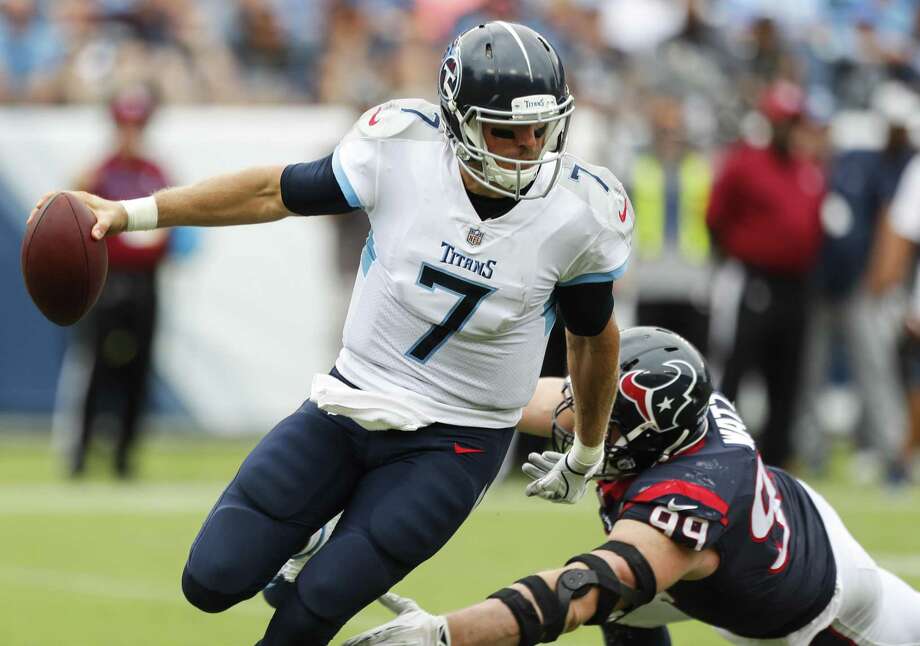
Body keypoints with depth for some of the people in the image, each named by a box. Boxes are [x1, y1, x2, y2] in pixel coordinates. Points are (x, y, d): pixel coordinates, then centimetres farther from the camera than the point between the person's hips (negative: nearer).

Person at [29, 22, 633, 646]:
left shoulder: (579, 213, -15)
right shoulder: (401, 150, -15)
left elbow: (595, 335, 4)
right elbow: (277, 192, -1)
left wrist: (587, 455, 19)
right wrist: (132, 213, -4)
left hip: (450, 446, -2)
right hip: (352, 403, 2)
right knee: (213, 581, -3)